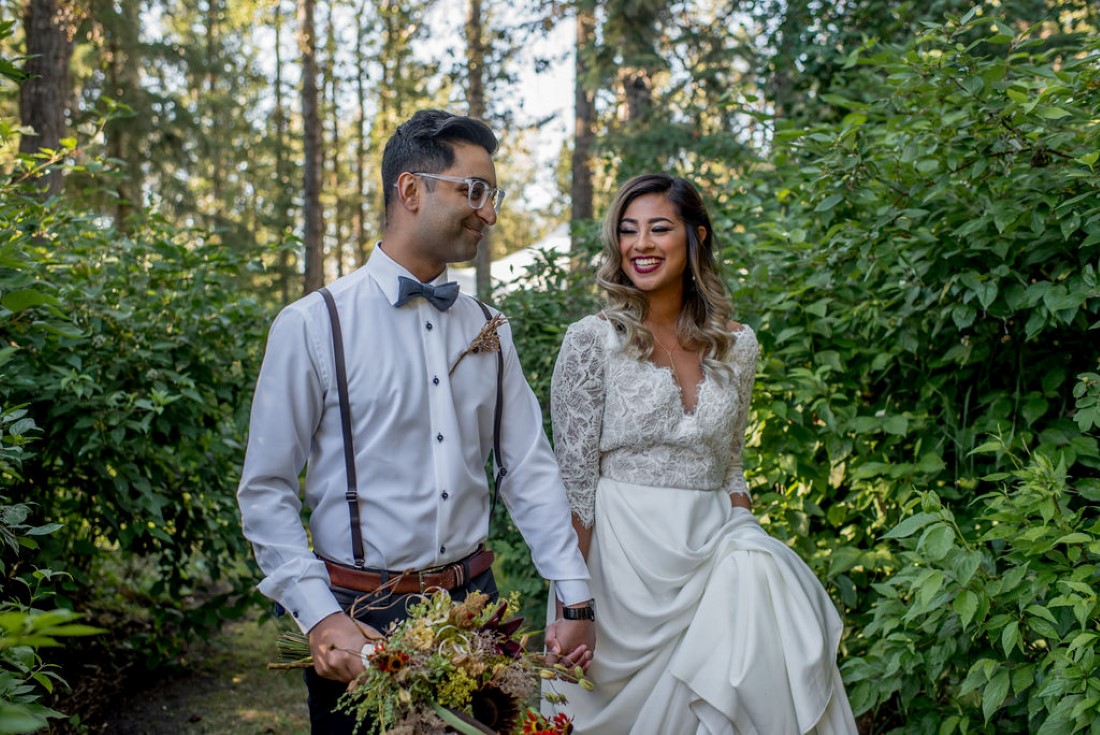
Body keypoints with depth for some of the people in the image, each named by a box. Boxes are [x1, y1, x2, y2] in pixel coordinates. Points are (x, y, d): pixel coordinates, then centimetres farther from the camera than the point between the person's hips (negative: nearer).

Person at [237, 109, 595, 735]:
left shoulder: (489, 331, 6)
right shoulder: (313, 326, -8)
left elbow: (531, 470, 5)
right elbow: (267, 492, -7)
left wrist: (577, 600, 0)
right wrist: (320, 617, -16)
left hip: (475, 601, 4)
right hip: (361, 619, -4)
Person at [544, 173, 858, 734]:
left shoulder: (736, 345, 7)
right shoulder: (593, 339, -5)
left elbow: (730, 468, 14)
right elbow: (574, 483, -6)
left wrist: (748, 545, 1)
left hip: (711, 551, 4)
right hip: (624, 556, -4)